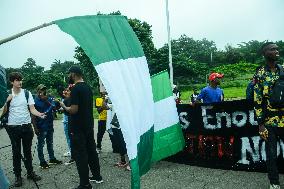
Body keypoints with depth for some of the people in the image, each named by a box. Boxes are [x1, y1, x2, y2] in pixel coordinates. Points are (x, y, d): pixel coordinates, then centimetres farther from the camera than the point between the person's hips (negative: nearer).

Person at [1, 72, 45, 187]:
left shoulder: (27, 93, -1)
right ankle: (18, 176, 18)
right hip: (13, 128, -1)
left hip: (26, 126, 1)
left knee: (28, 151, 12)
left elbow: (32, 109, -4)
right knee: (16, 152, 8)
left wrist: (40, 114, -24)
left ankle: (30, 172, 25)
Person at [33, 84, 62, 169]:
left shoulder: (49, 99, 6)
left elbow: (54, 108, -7)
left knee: (50, 143, 17)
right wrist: (35, 128, -15)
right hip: (41, 127, -6)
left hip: (50, 126, 6)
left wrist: (47, 101, -20)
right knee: (41, 145, 4)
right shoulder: (35, 101, -9)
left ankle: (52, 159, 29)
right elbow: (33, 116, -11)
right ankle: (42, 162, 13)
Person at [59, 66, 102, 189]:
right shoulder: (88, 87, 9)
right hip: (89, 126, 8)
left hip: (78, 128, -8)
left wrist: (64, 106, -3)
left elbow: (74, 110, -22)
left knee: (80, 156, 0)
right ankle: (97, 176, 30)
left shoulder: (75, 88, -17)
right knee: (91, 151, 17)